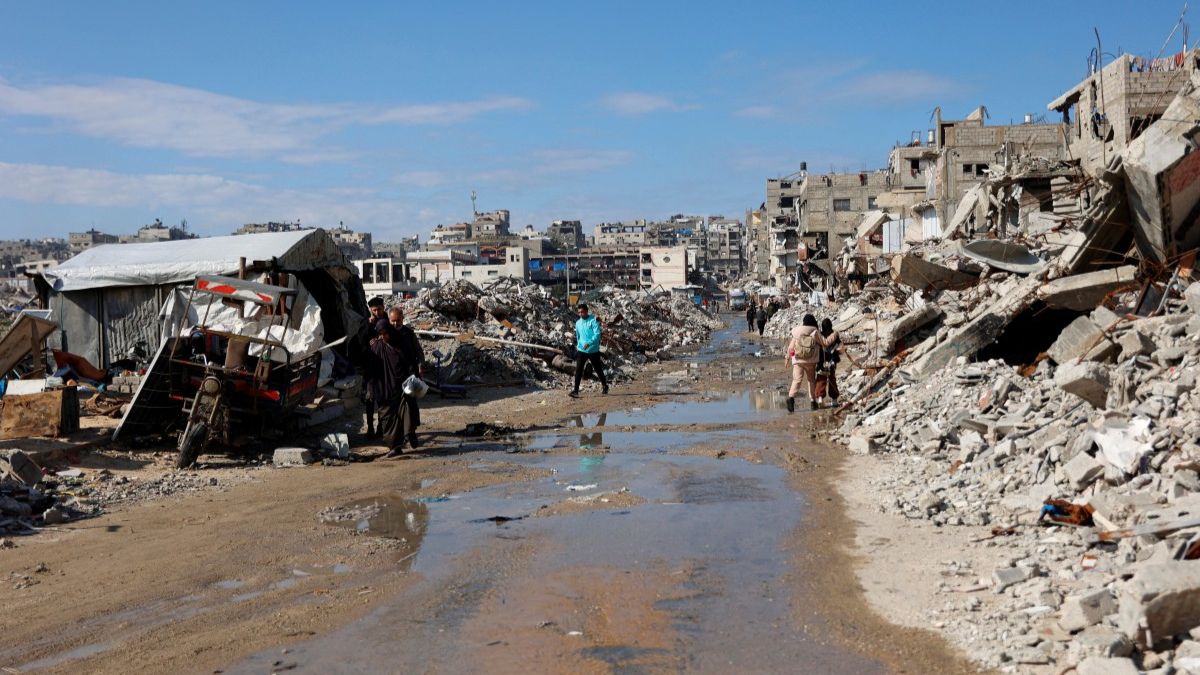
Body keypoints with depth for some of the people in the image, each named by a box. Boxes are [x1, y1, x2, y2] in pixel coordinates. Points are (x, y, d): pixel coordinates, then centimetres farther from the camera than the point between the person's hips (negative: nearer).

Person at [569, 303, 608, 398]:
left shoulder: (593, 320, -12)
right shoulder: (578, 323, 6)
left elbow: (597, 334, -22)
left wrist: (589, 343, -33)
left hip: (593, 350, -4)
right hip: (581, 350, 4)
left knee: (598, 369, 12)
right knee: (578, 370, -9)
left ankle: (604, 386, 34)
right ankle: (576, 391, -12)